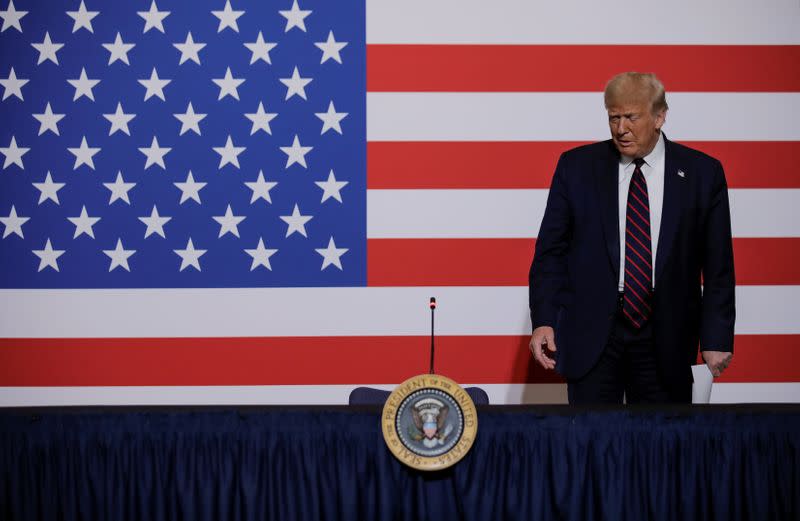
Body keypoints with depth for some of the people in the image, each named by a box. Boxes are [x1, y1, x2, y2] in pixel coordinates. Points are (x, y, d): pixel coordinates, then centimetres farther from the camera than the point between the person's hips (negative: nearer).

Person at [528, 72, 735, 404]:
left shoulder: (701, 173, 3)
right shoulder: (577, 167, 4)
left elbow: (717, 265, 3)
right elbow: (550, 251, 4)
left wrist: (716, 339, -2)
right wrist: (543, 321, -6)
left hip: (665, 340, 0)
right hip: (592, 336, 0)